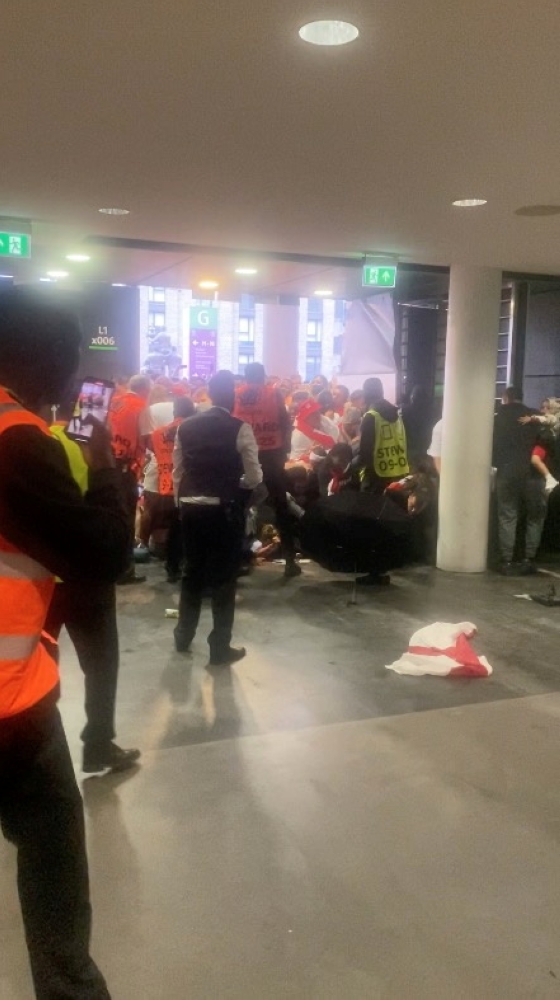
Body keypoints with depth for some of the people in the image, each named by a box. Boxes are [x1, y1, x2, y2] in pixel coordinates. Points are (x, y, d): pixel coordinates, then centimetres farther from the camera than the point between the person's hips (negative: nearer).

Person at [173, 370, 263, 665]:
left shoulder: (186, 427, 2)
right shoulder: (240, 429, -10)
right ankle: (220, 647, 13)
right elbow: (254, 477, -10)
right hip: (225, 510, -4)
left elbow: (177, 472, 7)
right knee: (224, 577, 6)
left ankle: (183, 636, 31)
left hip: (191, 509, 4)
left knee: (192, 572, 18)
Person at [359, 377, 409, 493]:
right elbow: (403, 443, 14)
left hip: (378, 475, -7)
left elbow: (365, 448, -13)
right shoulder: (395, 413, 11)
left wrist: (361, 463, 4)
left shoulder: (371, 417, -11)